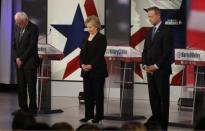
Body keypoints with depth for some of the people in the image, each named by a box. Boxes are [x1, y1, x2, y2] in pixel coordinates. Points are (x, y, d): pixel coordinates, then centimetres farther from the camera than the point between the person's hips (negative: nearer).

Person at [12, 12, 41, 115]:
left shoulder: (33, 29, -10)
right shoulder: (17, 28, 10)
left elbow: (32, 46, -14)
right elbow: (14, 44, 13)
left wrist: (22, 59, -12)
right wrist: (16, 58, -1)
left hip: (29, 62, -6)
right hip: (19, 61, 6)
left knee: (31, 86, -2)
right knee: (21, 85, 6)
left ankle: (32, 109, 4)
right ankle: (23, 107, 13)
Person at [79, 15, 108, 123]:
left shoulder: (101, 38, -6)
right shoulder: (86, 38, 13)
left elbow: (100, 54, -14)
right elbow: (82, 53, 10)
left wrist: (91, 65, -20)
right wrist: (82, 64, -7)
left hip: (97, 70, -6)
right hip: (86, 70, 6)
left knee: (98, 93, 0)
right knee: (87, 93, 6)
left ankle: (99, 115, 6)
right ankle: (88, 115, 13)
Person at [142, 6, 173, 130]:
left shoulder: (166, 31, -8)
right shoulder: (150, 31, 16)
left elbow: (167, 52, -14)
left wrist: (156, 66, -14)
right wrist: (145, 65, 2)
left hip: (162, 70, -7)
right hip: (150, 70, 7)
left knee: (163, 98, -2)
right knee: (153, 97, 7)